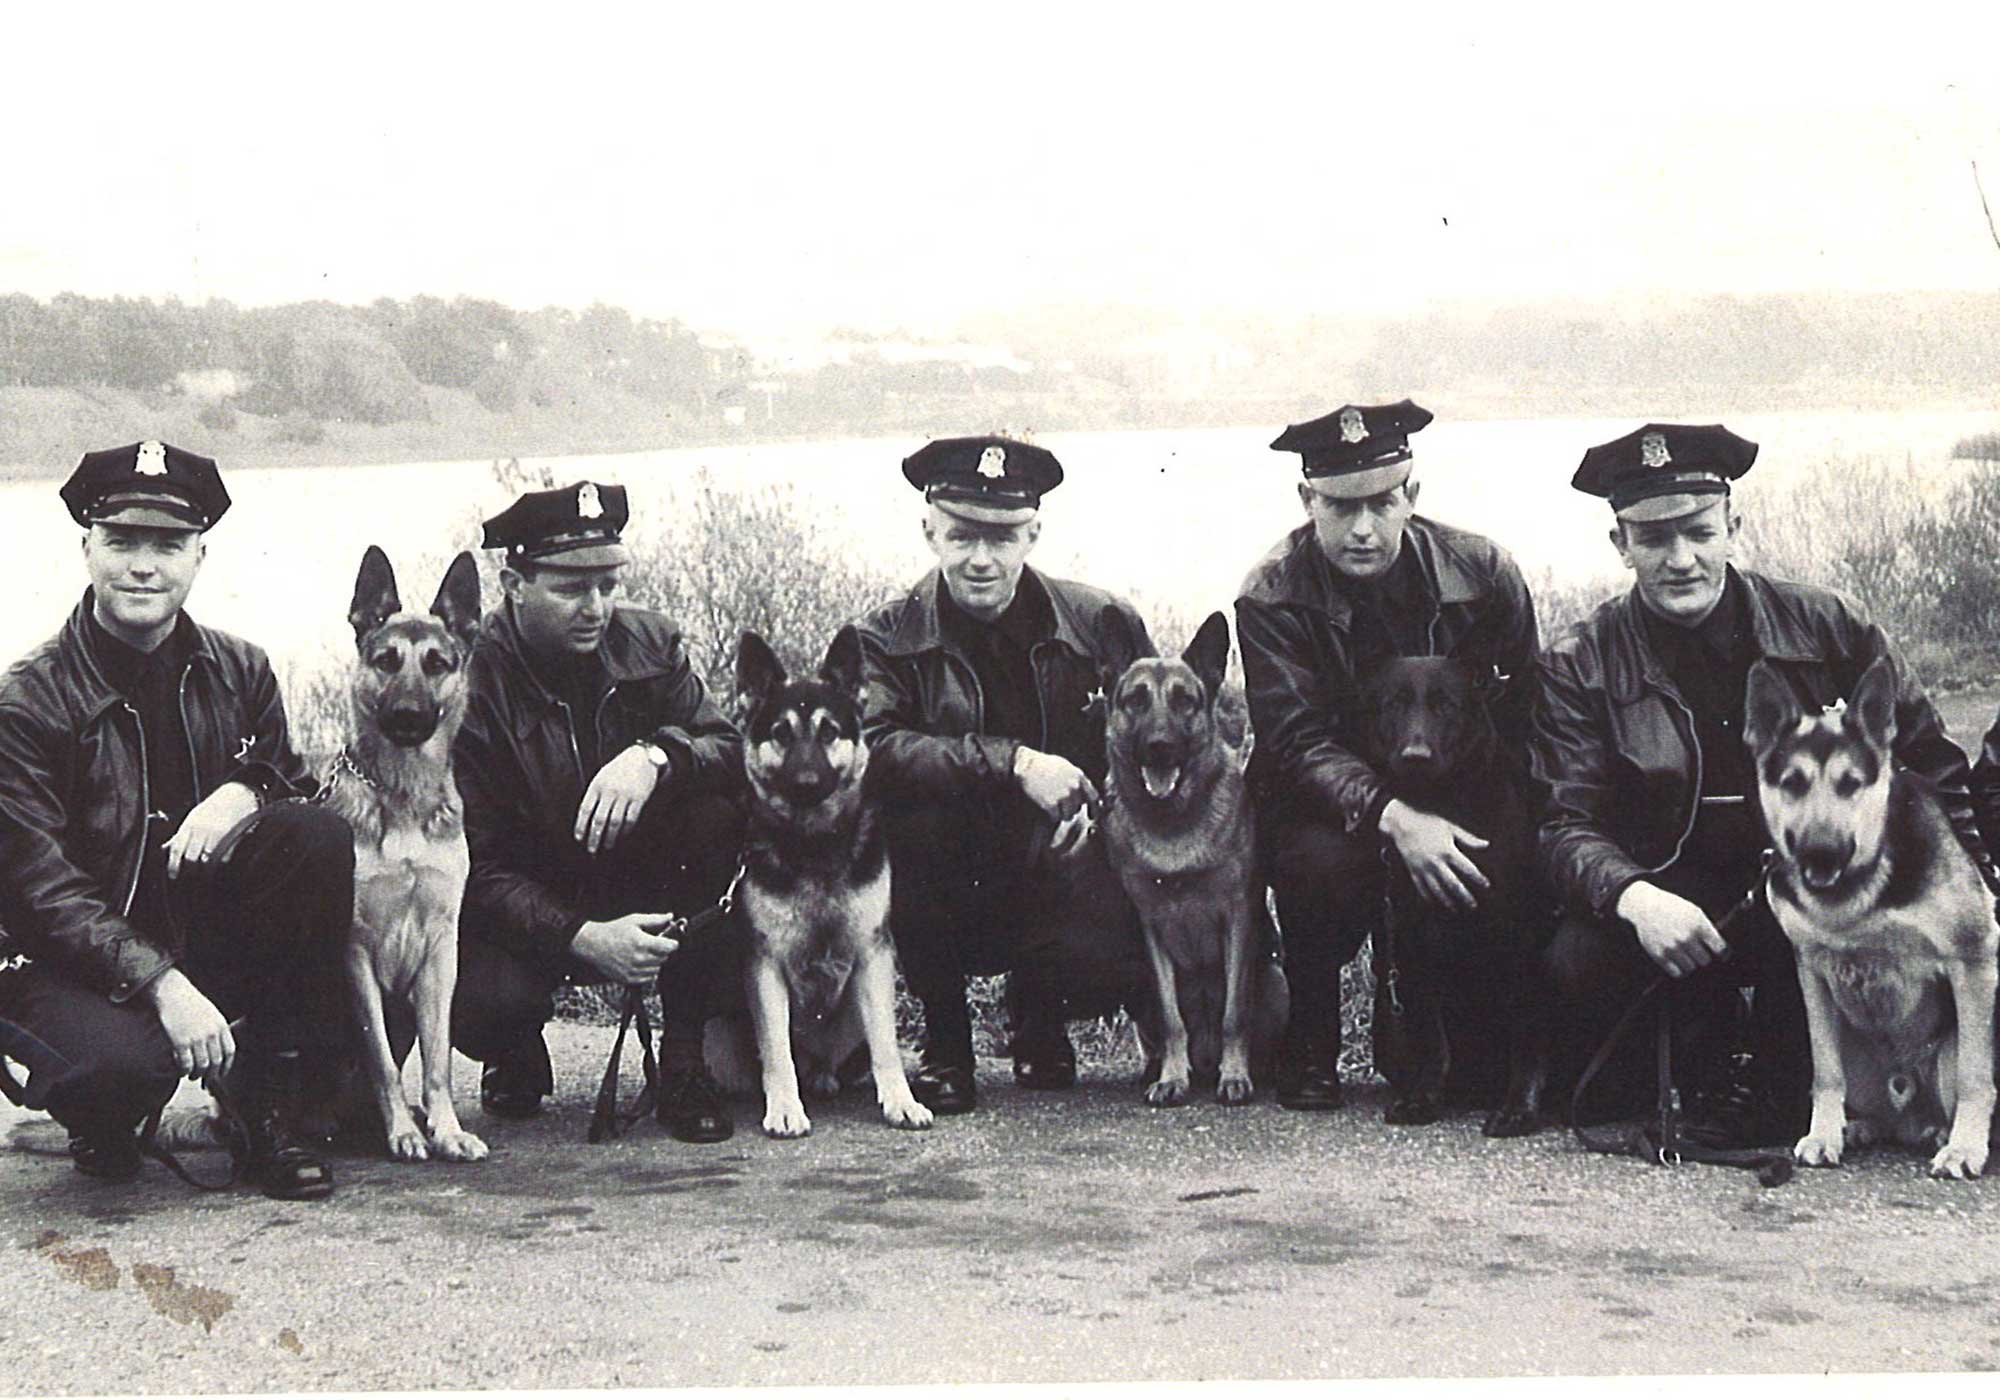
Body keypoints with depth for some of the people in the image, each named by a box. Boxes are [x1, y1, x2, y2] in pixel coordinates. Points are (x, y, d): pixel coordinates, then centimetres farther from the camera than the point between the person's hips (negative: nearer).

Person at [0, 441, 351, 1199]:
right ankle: (103, 1128, 6)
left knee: (319, 837, -22)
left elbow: (293, 784, 11)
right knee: (121, 1063, -37)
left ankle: (271, 1112, -14)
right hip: (76, 960, -4)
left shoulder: (238, 673, 5)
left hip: (213, 931, 4)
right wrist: (162, 985, -28)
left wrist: (244, 793, -16)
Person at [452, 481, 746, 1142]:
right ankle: (517, 1057, 8)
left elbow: (733, 749, -9)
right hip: (527, 913, -3)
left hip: (644, 890, 4)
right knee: (482, 1002, -35)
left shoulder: (648, 642, -3)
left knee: (718, 809, -25)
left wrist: (655, 753, -32)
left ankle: (686, 1057, -15)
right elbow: (479, 866, -17)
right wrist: (581, 937, -32)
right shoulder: (467, 684, -15)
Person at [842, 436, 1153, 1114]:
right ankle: (944, 1043, -11)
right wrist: (1013, 762, -33)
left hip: (1058, 874, 1)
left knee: (1115, 962, -31)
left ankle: (1038, 1015, 12)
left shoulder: (1101, 624, 1)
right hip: (946, 900, 0)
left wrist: (1096, 806, -13)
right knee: (913, 813, -32)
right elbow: (872, 749, -24)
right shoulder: (886, 640, -4)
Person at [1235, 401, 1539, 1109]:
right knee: (1326, 864, -36)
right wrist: (1390, 816, -39)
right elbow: (1298, 744, -22)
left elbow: (1528, 711, 3)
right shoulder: (1272, 598, -13)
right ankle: (1309, 1044, -6)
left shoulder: (1483, 572, -6)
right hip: (1325, 805, -3)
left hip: (1457, 792, 3)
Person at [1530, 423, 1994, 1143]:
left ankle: (1772, 1083, -7)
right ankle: (1711, 1065, 0)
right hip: (1674, 891, 0)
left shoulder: (1828, 626, 1)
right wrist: (1632, 896, -30)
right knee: (1578, 965, -30)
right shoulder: (1579, 669, -2)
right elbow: (1567, 826, -10)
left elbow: (1929, 767, 7)